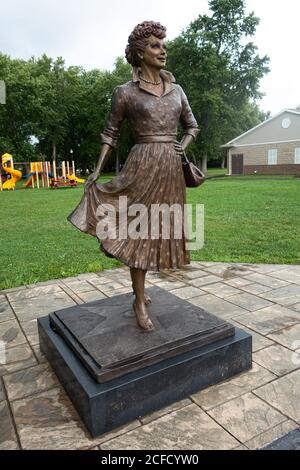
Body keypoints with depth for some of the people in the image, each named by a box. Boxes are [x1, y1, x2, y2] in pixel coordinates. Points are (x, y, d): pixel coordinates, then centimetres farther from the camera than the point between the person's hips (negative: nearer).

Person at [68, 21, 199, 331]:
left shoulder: (176, 90, 14)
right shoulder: (125, 93, 1)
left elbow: (192, 126, 22)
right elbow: (110, 133, 5)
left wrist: (183, 146, 2)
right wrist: (97, 170, -1)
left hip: (171, 168, 5)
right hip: (143, 165, -5)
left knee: (157, 229, 10)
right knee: (140, 230, -3)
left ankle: (138, 288, 28)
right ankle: (140, 302, 9)